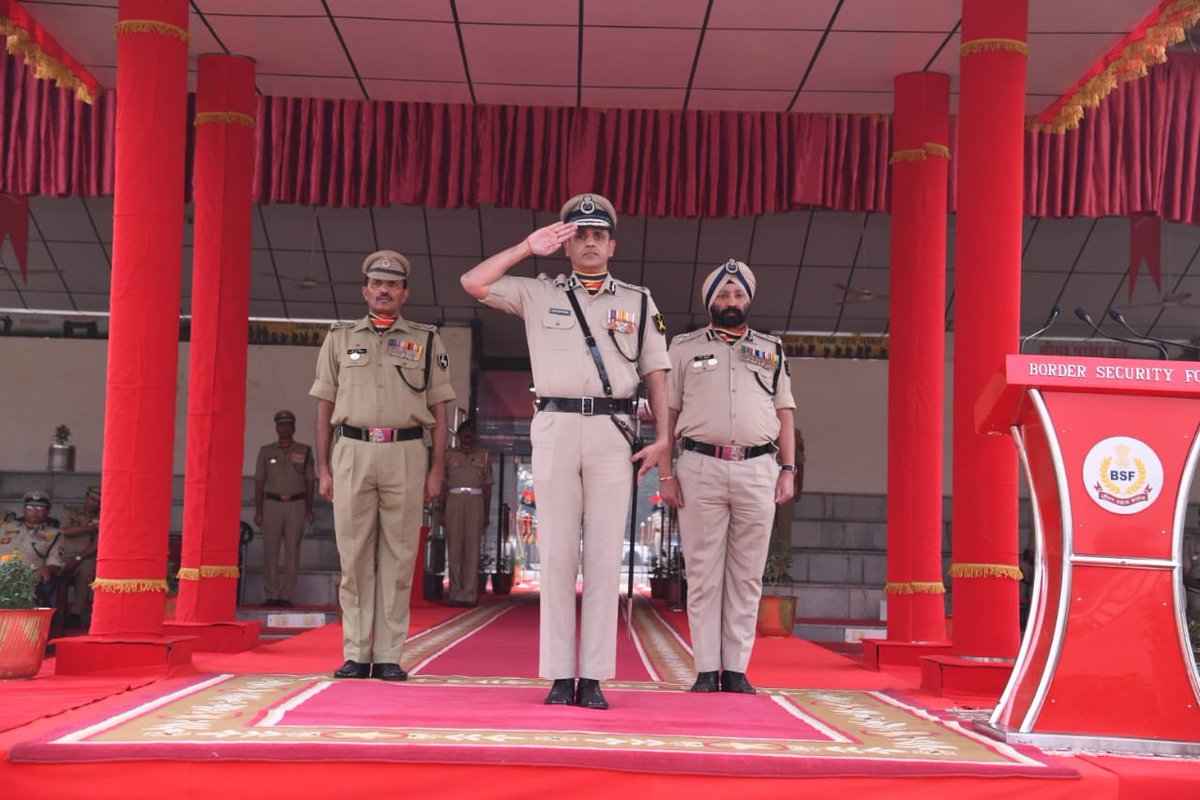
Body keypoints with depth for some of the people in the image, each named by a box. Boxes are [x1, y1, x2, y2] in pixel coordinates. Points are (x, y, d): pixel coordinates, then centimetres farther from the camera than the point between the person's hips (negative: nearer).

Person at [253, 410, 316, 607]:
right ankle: (272, 595, 1)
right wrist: (258, 511, 3)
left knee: (292, 552, -2)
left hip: (296, 504, 0)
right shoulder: (266, 452, 11)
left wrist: (309, 508, 3)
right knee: (270, 551, -3)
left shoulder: (304, 451, 10)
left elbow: (309, 482, 10)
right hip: (272, 503, 0)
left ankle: (286, 596, 1)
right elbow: (259, 482, 10)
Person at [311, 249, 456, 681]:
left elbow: (439, 411, 9)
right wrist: (323, 467, 5)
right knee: (354, 556, 0)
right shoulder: (340, 337, 14)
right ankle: (356, 653, 5)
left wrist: (437, 468, 1)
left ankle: (388, 656, 3)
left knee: (398, 557, -1)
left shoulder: (426, 341, 12)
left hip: (405, 453, -1)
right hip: (352, 451, 1)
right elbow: (325, 407, 12)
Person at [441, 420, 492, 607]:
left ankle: (470, 594, -6)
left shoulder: (482, 456, 14)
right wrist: (442, 509, 1)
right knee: (454, 547, -3)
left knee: (473, 548, -5)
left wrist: (486, 513, 6)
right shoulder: (449, 455, 12)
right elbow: (443, 484, 10)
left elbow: (488, 486, 13)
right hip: (454, 500, 0)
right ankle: (456, 593, 0)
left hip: (475, 501, 0)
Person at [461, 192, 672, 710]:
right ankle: (559, 676, 2)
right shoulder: (538, 294, 14)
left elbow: (655, 373, 13)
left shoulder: (638, 302, 16)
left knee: (604, 555, -3)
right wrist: (528, 247, 5)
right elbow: (473, 283, 4)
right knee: (557, 553, -2)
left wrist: (663, 438, 3)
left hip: (613, 432, 0)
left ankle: (593, 677, -1)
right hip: (556, 428, 0)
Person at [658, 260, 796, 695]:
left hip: (758, 470, 2)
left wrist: (787, 470, 4)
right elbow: (667, 413, 8)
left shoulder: (771, 350, 17)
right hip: (700, 467, -1)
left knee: (747, 576, 2)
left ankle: (737, 669, 5)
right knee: (703, 573, -2)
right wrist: (665, 473, -1)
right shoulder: (685, 348, 12)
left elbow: (785, 414, 16)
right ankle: (707, 670, 2)